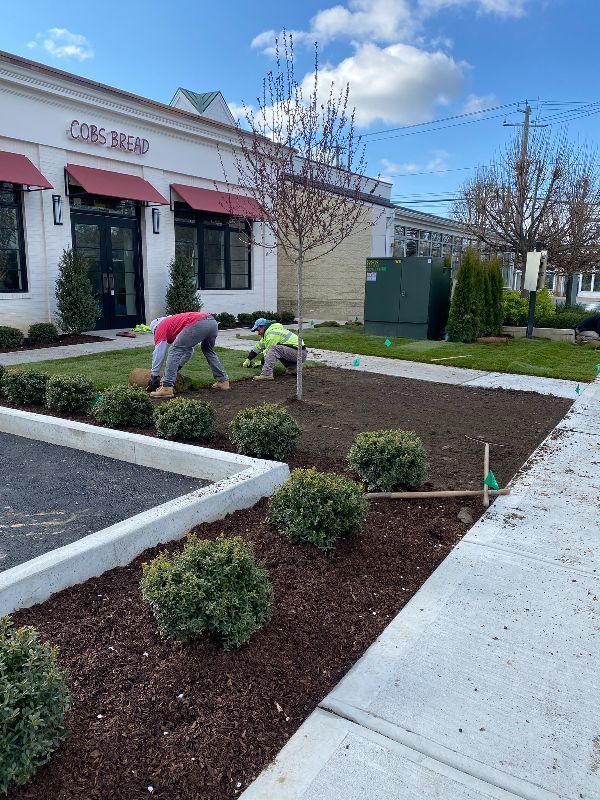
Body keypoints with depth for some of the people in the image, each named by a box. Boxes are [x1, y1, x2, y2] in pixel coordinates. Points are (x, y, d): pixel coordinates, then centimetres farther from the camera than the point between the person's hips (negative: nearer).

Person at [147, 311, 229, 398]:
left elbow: (158, 353, 15)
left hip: (198, 324, -8)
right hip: (212, 322, 8)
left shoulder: (161, 327, 19)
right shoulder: (174, 323, 41)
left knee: (174, 351, 1)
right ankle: (223, 381, 34)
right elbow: (189, 350, 43)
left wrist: (154, 376, 22)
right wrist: (178, 367, 44)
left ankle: (167, 388, -4)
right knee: (208, 351, 33)